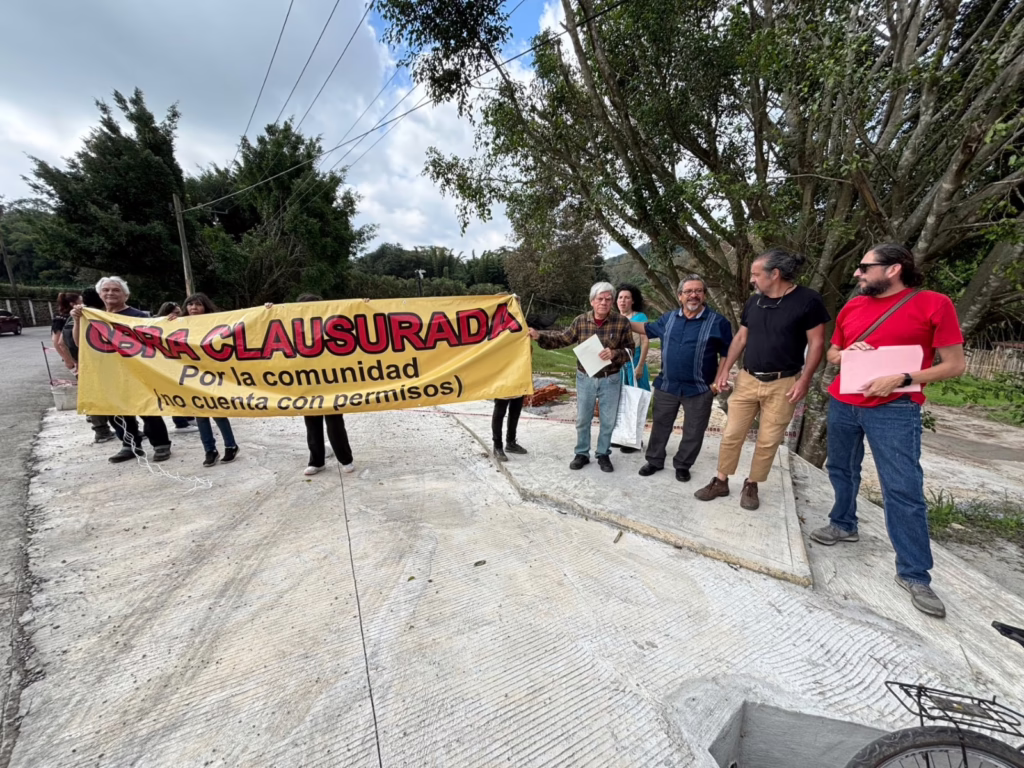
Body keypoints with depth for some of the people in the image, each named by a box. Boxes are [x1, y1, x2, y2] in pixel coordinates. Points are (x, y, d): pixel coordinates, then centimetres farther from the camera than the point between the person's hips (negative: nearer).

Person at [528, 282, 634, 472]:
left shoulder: (622, 322, -10)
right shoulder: (580, 320, -5)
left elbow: (630, 350, -6)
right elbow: (563, 339, 3)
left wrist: (614, 353, -26)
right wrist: (540, 336, -9)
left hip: (611, 380, -1)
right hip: (585, 378, 2)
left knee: (608, 421, 11)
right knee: (582, 419, 12)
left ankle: (603, 455, 30)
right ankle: (582, 454, 29)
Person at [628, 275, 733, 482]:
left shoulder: (718, 322, -8)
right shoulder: (669, 318, 4)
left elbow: (726, 354, -3)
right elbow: (648, 329, 20)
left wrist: (717, 382, -9)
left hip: (699, 388, -3)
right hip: (666, 385, 3)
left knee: (693, 432, 10)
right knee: (660, 426, 14)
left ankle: (682, 465, 30)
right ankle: (655, 461, 31)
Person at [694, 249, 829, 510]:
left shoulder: (808, 300, -8)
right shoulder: (753, 302, 6)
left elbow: (816, 343, -7)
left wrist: (804, 380, -13)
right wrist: (725, 370, 8)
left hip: (782, 384, -4)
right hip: (747, 379, 4)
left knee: (768, 441, 6)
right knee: (732, 434, 6)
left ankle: (751, 486, 23)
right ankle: (720, 481, 18)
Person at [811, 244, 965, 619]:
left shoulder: (934, 304, -6)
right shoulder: (852, 307, 7)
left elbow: (955, 365, -6)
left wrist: (902, 378, -20)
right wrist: (846, 353, -5)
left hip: (894, 411, -5)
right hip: (842, 404, 5)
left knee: (904, 489, -3)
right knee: (841, 470, 16)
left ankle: (914, 574, 9)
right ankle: (843, 524, 37)